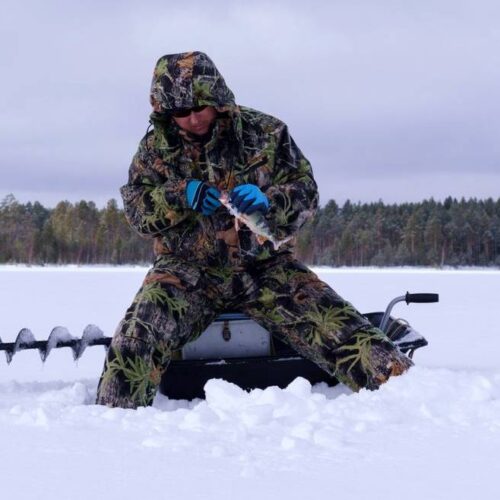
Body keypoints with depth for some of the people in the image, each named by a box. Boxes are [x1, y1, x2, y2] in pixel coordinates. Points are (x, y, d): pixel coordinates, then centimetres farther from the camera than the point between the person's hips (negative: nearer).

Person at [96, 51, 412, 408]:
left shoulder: (265, 133, 2)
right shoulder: (156, 147, 5)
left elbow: (306, 193, 1)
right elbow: (136, 208, 0)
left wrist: (268, 201, -22)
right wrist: (180, 195, -19)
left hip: (264, 265, 0)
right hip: (188, 270, 0)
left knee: (341, 327, -16)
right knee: (137, 339, -28)